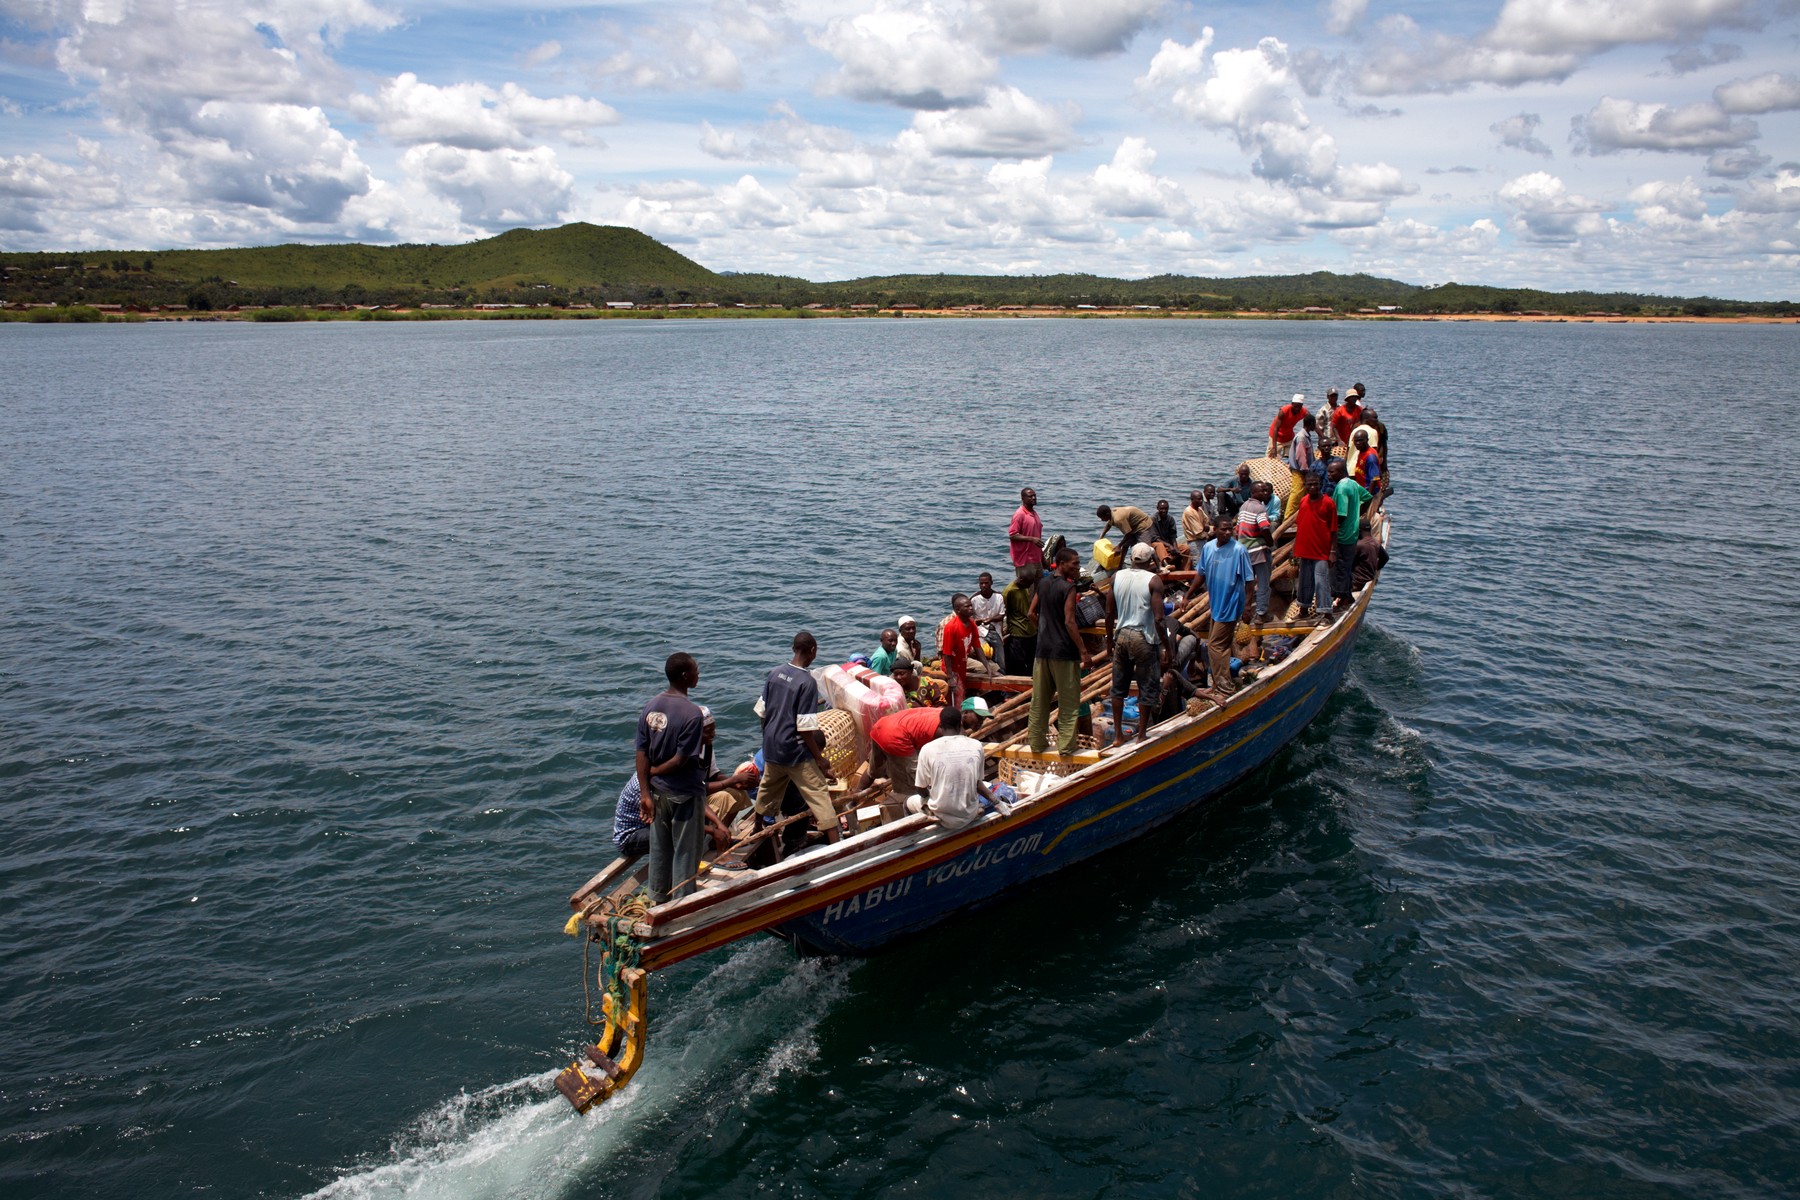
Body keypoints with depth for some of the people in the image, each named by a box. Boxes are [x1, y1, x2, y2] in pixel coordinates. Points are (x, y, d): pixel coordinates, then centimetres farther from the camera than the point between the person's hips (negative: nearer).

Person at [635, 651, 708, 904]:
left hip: (657, 792, 6)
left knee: (659, 848, 20)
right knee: (685, 852, 9)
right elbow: (681, 760, -22)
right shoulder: (692, 713, -23)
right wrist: (654, 771, -5)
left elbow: (641, 753, -3)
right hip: (685, 795, -6)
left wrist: (645, 792, -2)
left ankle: (659, 898, 36)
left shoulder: (651, 706, -3)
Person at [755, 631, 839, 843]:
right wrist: (819, 758, -12)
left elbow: (762, 712, 8)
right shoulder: (807, 682, -19)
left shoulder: (775, 673, 1)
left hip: (771, 748, 7)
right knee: (819, 795, -4)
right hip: (795, 752, -7)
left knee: (767, 795, 24)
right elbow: (804, 728, -19)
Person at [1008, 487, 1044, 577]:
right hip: (1024, 560, -9)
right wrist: (1031, 539, -25)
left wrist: (1043, 557, 22)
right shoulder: (1019, 515, -12)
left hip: (1036, 559, 9)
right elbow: (1012, 535, -18)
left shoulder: (1034, 513, 15)